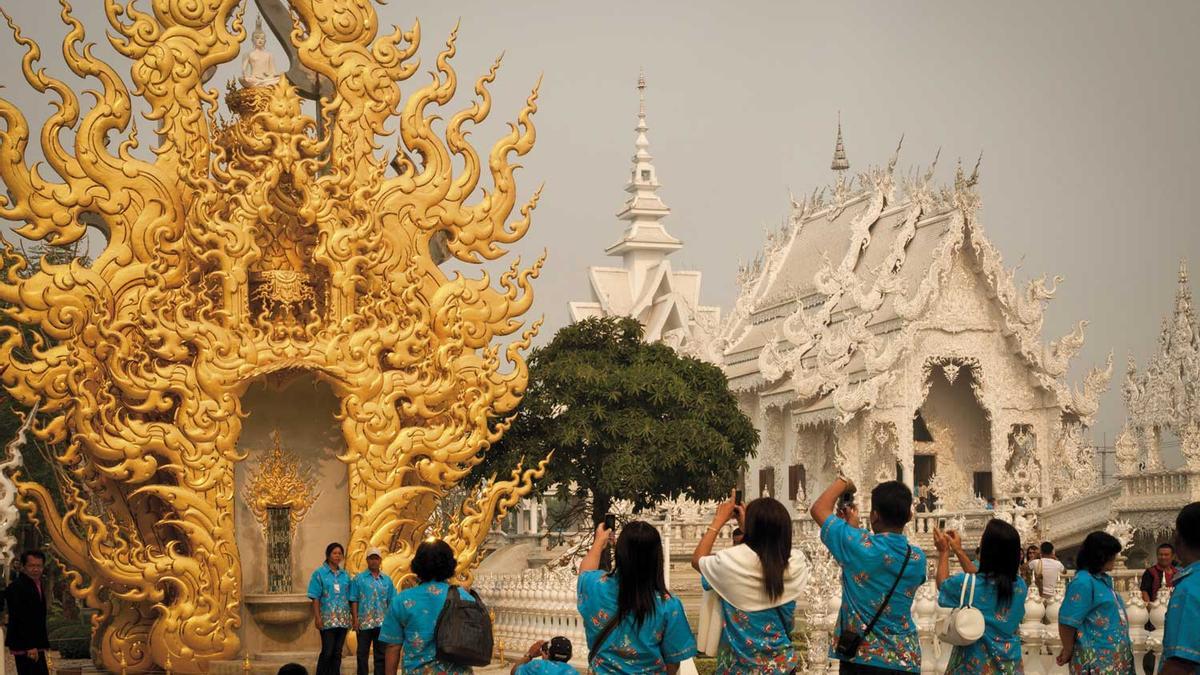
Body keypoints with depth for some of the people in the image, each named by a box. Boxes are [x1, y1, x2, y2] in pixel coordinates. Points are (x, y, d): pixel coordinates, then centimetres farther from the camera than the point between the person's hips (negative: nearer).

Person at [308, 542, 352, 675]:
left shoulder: (345, 575, 12)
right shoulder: (319, 573, 0)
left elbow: (349, 598, 13)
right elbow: (315, 598, -5)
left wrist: (351, 617, 9)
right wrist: (317, 617, -13)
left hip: (343, 619, 4)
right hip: (327, 619, -4)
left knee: (337, 653, 6)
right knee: (327, 652, -7)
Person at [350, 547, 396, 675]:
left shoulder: (387, 580, 10)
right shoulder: (359, 578, 1)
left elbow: (391, 602, 9)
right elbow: (354, 601, -2)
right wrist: (355, 619, -10)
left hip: (382, 623, 2)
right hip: (364, 622, -2)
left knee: (381, 654, 7)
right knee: (363, 654, 4)